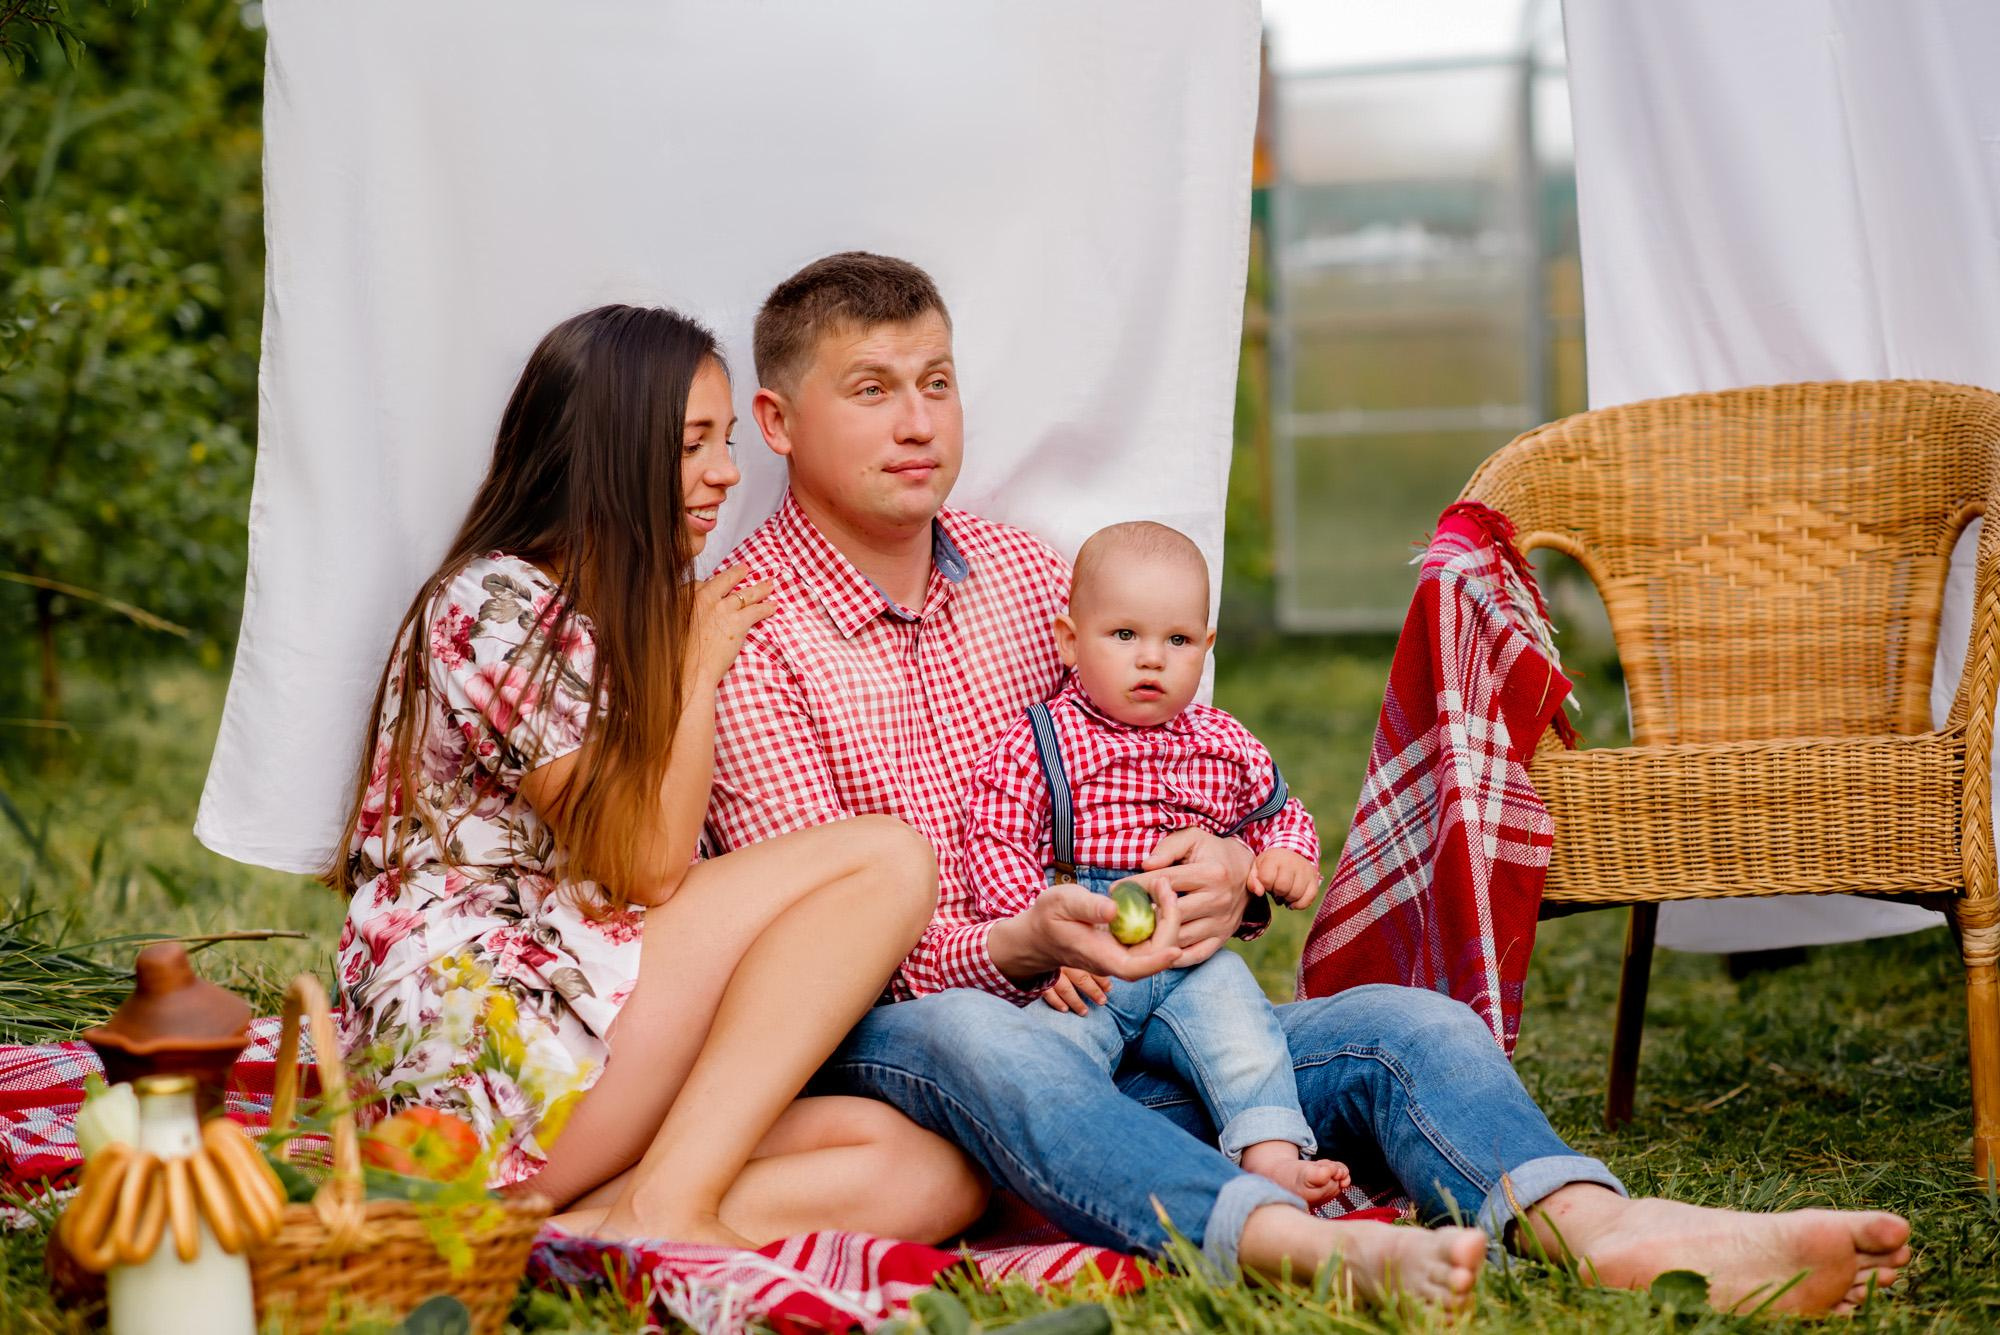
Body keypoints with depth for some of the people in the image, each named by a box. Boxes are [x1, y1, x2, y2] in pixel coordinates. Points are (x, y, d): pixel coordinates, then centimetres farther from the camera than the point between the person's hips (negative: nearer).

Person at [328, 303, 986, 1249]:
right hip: (477, 1032, -9)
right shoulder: (495, 604, -4)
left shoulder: (621, 616, 24)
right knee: (886, 857, -18)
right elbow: (644, 871, -8)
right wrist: (700, 667, 2)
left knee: (933, 1183, -13)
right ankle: (671, 1206, -26)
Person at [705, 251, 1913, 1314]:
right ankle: (1314, 1248, -60)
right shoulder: (747, 637, -4)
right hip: (872, 1047, -5)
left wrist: (1231, 870, -8)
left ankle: (1601, 1230, -45)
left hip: (1100, 1029, 5)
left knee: (1402, 1025, -17)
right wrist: (1022, 944, -28)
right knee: (965, 1039, -40)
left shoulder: (1023, 575, 14)